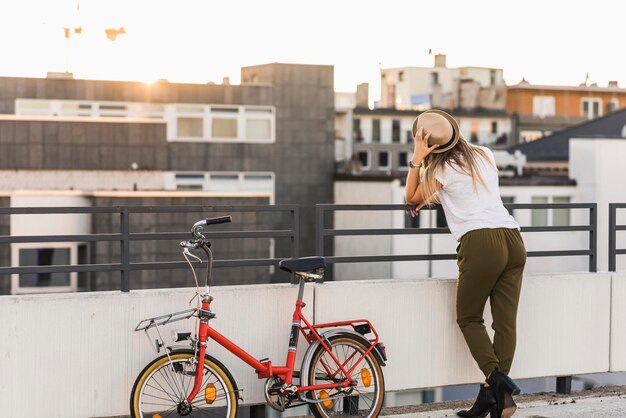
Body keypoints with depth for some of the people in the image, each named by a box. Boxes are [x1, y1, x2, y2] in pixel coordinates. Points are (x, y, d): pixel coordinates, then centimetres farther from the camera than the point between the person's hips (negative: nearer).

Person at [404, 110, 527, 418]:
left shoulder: (442, 169, 3)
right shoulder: (485, 155, 21)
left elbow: (411, 199, 18)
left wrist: (417, 159, 10)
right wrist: (431, 198, 38)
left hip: (480, 243, -5)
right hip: (513, 239, 6)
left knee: (469, 318, 10)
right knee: (505, 321, 3)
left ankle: (495, 378, -9)